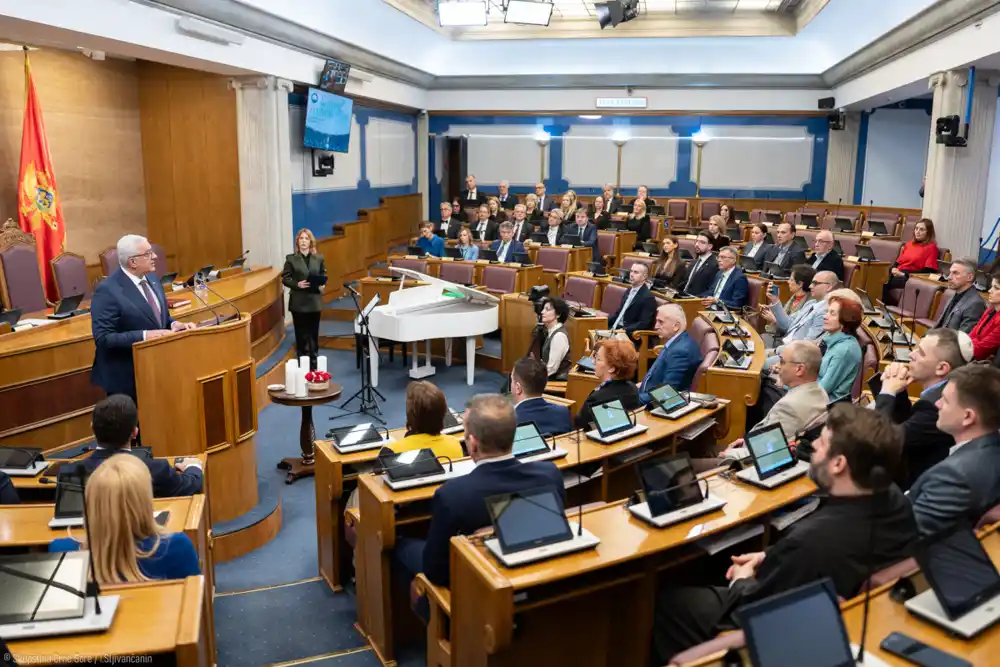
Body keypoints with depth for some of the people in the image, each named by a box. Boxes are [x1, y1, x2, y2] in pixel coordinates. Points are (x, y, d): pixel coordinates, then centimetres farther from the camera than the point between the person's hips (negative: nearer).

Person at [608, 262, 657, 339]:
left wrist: (623, 330, -27)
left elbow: (644, 324, -19)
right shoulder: (630, 290, 14)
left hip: (630, 335, -8)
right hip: (616, 328, 8)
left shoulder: (648, 297, -14)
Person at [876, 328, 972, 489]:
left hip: (912, 486, -8)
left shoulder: (936, 405, -28)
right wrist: (896, 391, -6)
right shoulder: (942, 392, 0)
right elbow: (905, 423, 9)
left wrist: (887, 393, -15)